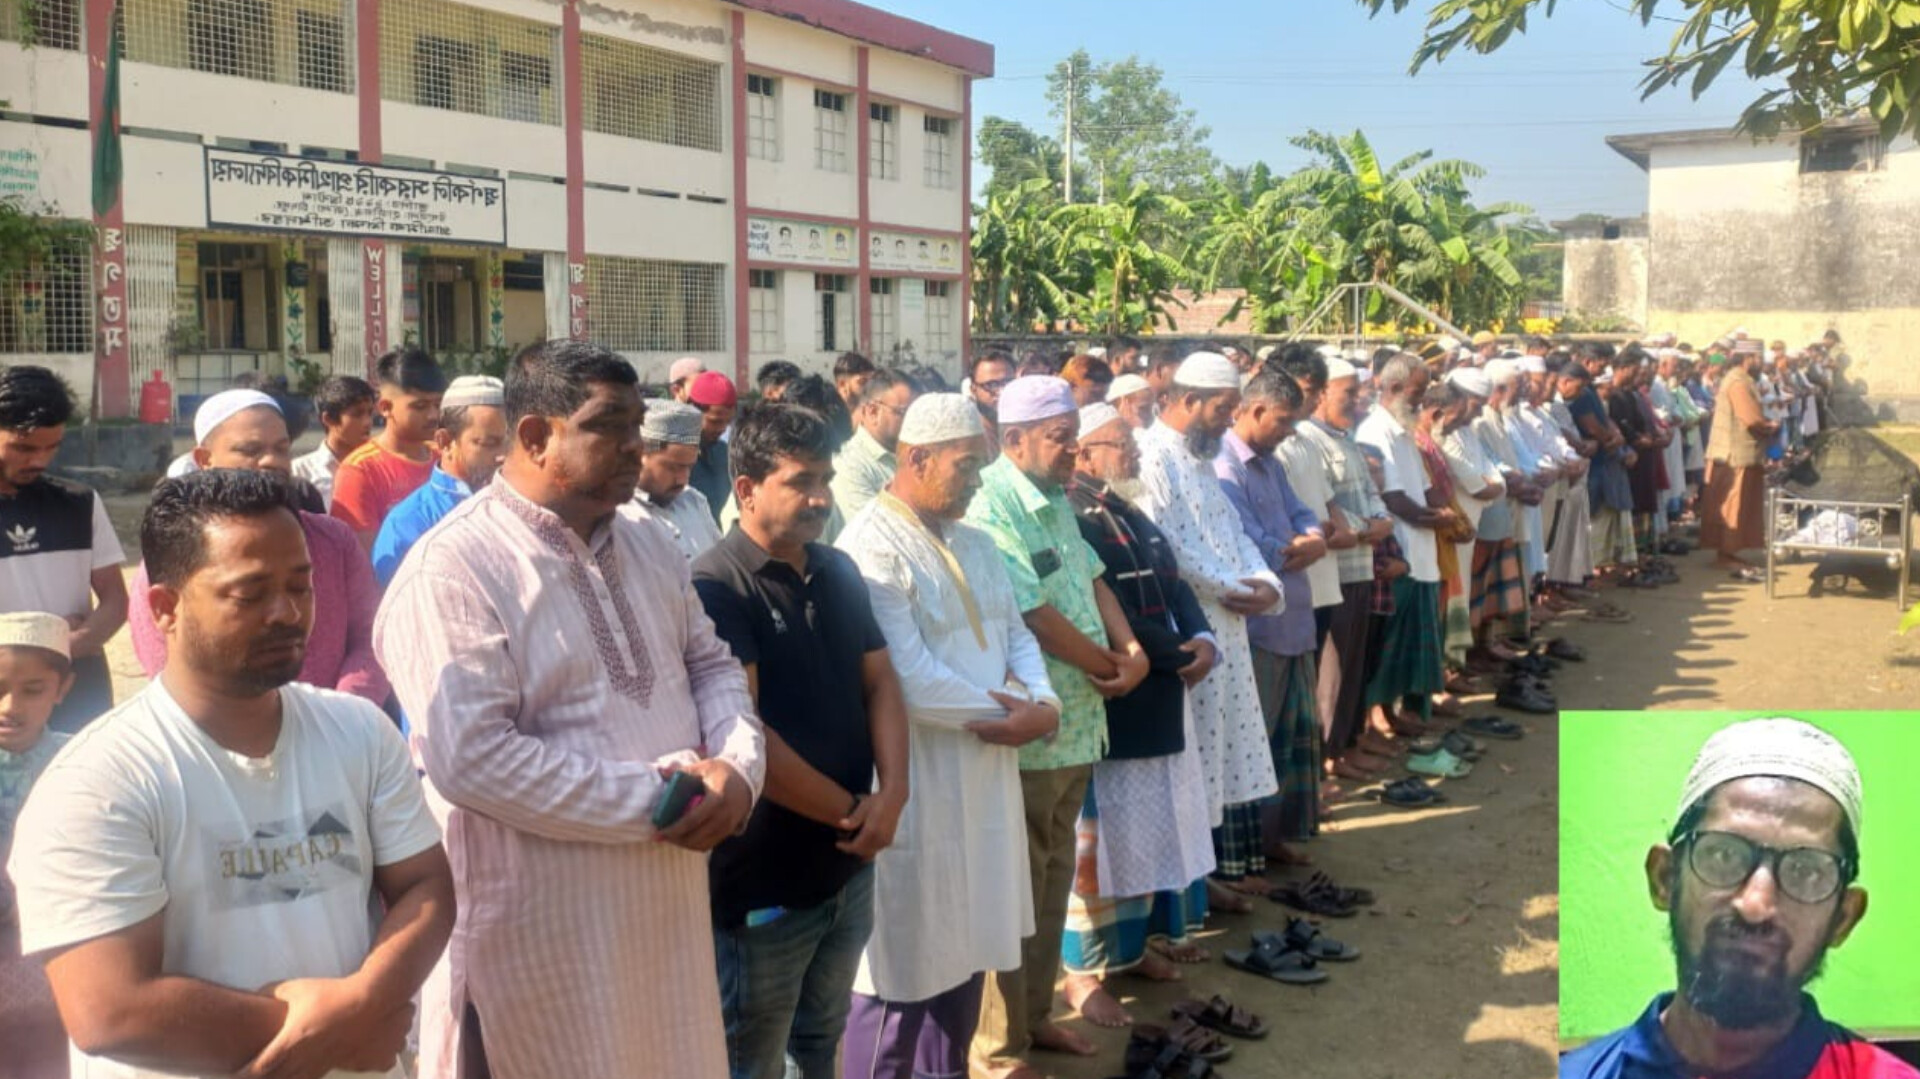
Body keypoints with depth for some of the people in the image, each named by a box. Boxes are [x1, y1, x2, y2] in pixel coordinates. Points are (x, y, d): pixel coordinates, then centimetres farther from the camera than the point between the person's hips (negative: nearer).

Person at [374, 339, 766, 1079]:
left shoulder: (650, 549, 10)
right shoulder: (454, 570, -17)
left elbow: (711, 664, 15)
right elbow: (470, 757, -25)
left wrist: (736, 765, -8)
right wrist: (653, 801, -20)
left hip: (666, 906, 8)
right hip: (543, 928, -7)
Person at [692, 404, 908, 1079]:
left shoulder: (840, 573, 7)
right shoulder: (715, 587, -16)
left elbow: (879, 683, 9)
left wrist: (891, 795, -9)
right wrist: (849, 812, -14)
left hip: (850, 866, 7)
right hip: (763, 883, -7)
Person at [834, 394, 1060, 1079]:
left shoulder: (973, 543, 13)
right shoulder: (872, 547, -17)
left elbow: (1015, 634, 12)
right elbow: (908, 678, -23)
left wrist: (1040, 703, -9)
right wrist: (1007, 714, -13)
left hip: (986, 774, 9)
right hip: (914, 786, -8)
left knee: (967, 948, 18)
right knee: (904, 961, 3)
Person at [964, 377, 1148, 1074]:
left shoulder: (1057, 501, 11)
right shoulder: (988, 511, -20)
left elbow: (1092, 580, 15)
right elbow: (1035, 616, -21)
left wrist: (1132, 650, -3)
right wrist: (1109, 667, -7)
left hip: (1076, 724, 9)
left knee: (1054, 874, 18)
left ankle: (1034, 1014, 34)